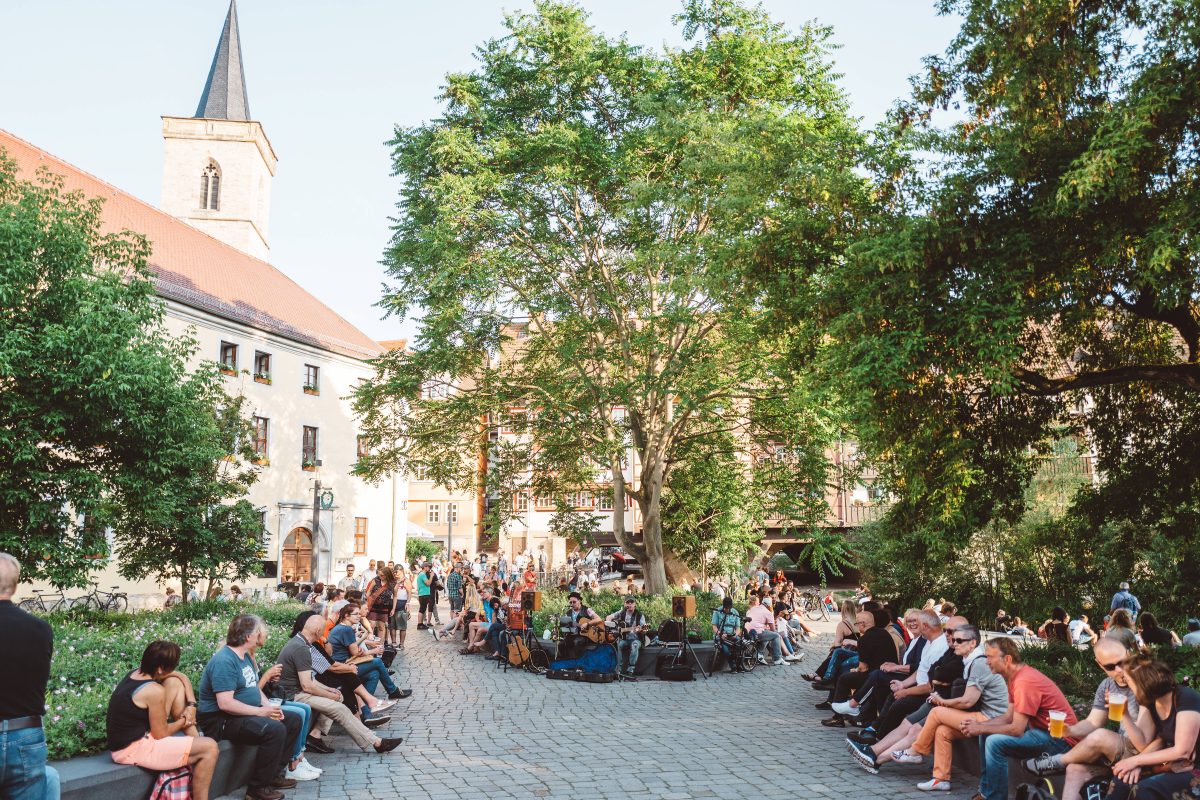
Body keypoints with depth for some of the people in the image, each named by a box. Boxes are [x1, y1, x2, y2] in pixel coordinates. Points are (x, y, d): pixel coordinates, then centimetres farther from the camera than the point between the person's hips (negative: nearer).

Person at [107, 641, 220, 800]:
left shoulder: (137, 673, 1)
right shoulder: (154, 690, -25)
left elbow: (182, 677, 15)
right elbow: (161, 735, -16)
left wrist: (191, 704, 3)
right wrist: (185, 720, 1)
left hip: (130, 738, 9)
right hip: (133, 749, -9)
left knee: (175, 683, 7)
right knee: (209, 748, -12)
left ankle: (194, 737, 12)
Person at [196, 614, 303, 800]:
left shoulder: (245, 656, 11)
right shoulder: (224, 661, -21)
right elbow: (225, 703, -28)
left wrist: (269, 706, 0)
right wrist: (261, 711, -23)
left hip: (249, 714, 10)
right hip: (221, 721, -10)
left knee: (293, 721, 7)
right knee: (275, 730, -29)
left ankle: (273, 774, 12)